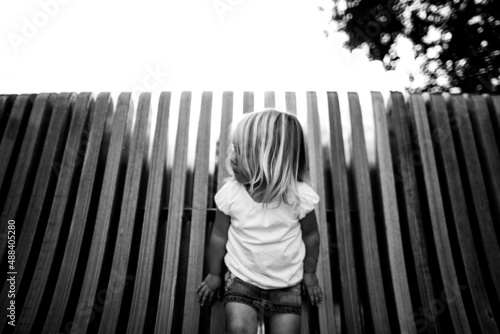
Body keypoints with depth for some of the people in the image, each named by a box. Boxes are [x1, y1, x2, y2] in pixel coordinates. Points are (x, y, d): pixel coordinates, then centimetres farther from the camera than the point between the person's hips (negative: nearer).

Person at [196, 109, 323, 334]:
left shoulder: (300, 195, -19)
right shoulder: (230, 193, -18)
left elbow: (311, 235, -1)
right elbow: (219, 236, -3)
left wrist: (309, 273, 10)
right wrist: (214, 275, 8)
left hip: (286, 284, 1)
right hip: (242, 279, 0)